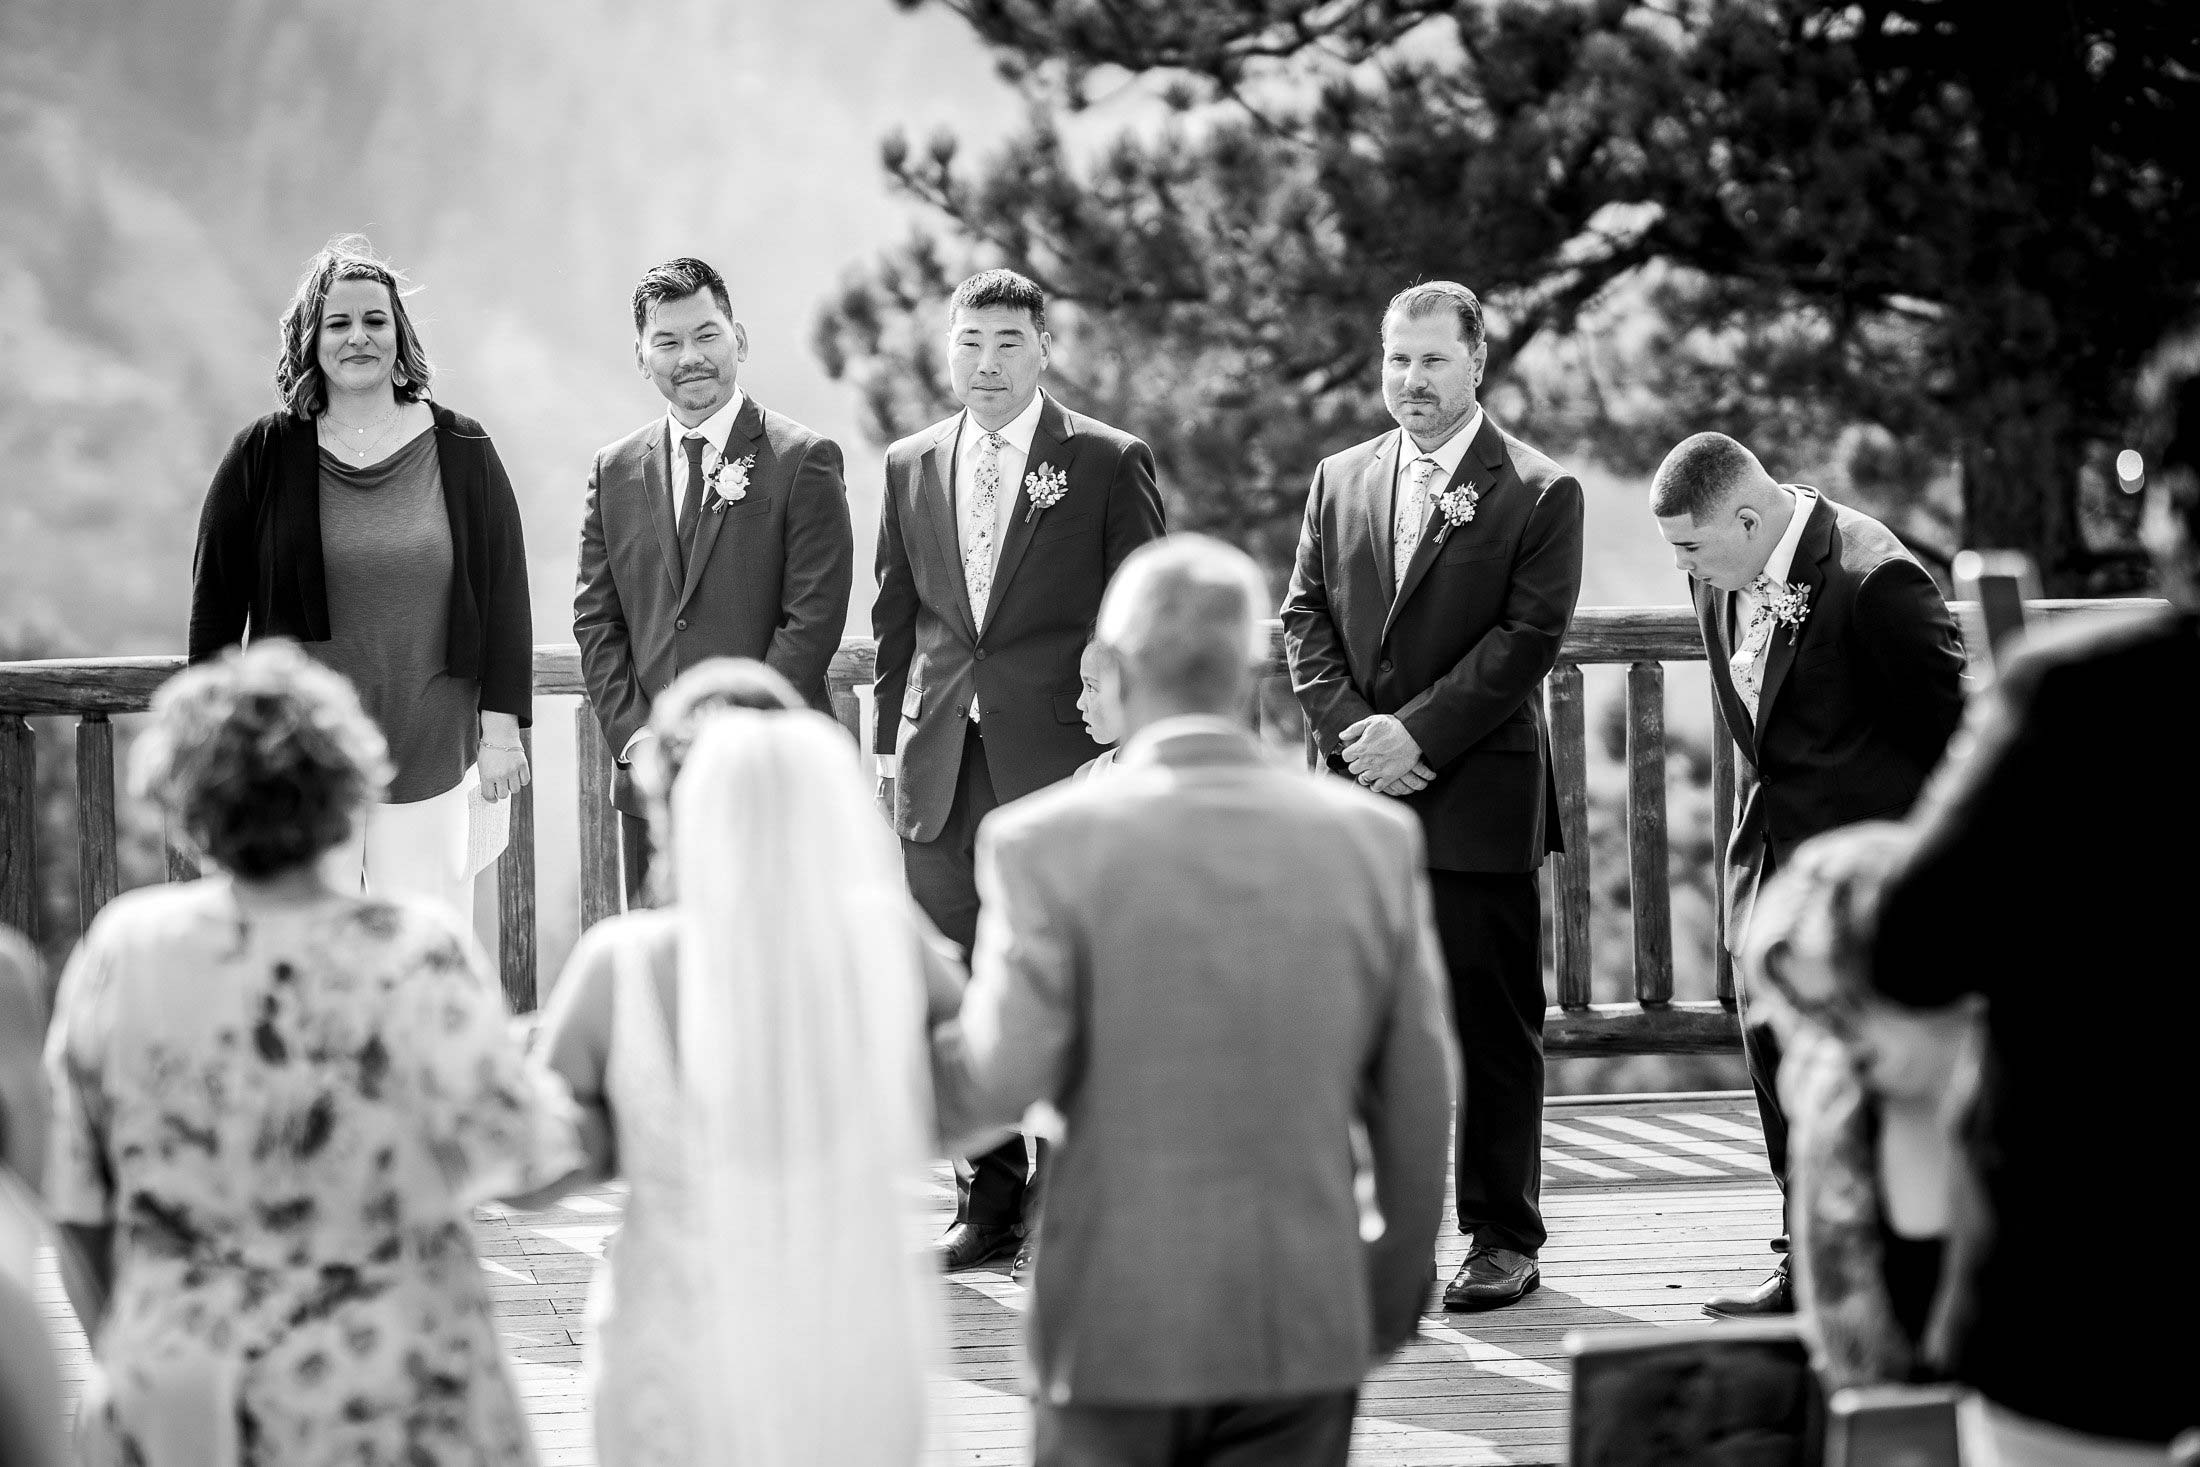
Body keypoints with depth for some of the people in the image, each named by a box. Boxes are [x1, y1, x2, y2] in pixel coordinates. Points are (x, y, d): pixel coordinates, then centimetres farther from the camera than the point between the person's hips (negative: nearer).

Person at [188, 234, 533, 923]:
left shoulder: (462, 453, 5)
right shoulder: (263, 457, 2)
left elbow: (505, 594, 6)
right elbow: (216, 602, 6)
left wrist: (502, 726, 0)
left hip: (434, 759, 1)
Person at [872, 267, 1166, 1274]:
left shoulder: (1109, 464, -1)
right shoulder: (911, 467, 12)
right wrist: (890, 743, 12)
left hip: (1064, 763, -4)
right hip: (942, 768, 4)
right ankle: (988, 1201, 16)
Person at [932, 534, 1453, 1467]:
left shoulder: (1047, 842, -10)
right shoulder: (1374, 838, -1)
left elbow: (1002, 1082, -15)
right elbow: (1418, 1108, 4)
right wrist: (1394, 1300, 17)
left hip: (1116, 1320, -2)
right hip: (1303, 1322, 2)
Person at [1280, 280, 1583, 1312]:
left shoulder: (1539, 493, -2)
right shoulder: (1340, 480, 14)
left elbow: (1530, 637, -9)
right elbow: (1305, 616, 11)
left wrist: (1416, 731, -14)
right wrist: (1351, 728, -5)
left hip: (1478, 796, -4)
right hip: (1353, 791, 4)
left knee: (1493, 1025, 1)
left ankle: (1504, 1238, 8)